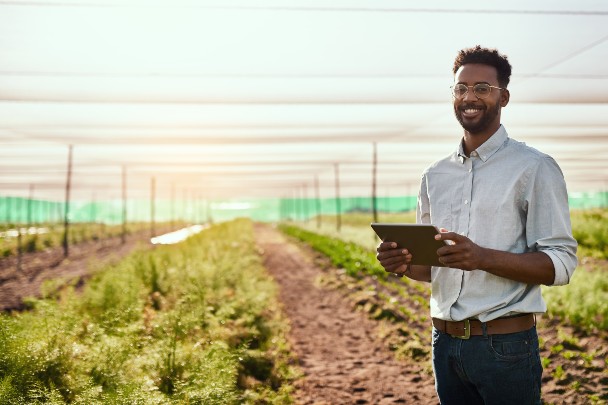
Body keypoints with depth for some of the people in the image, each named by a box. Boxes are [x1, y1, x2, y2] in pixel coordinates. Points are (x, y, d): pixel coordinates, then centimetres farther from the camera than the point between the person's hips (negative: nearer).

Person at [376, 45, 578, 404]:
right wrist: (403, 263, -7)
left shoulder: (535, 168, -7)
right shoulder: (435, 175, 10)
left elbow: (561, 263, -12)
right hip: (445, 343, 5)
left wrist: (483, 257, -27)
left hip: (505, 345, -5)